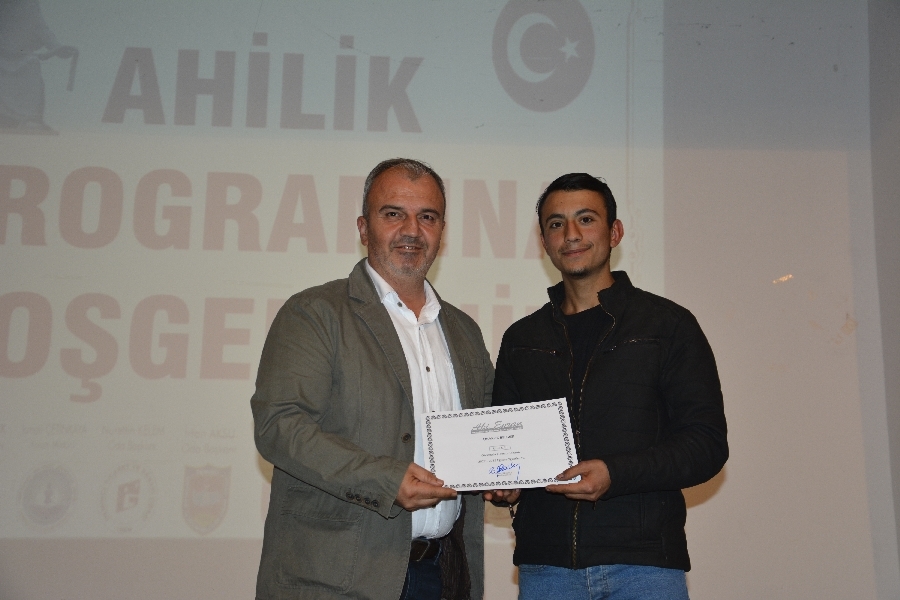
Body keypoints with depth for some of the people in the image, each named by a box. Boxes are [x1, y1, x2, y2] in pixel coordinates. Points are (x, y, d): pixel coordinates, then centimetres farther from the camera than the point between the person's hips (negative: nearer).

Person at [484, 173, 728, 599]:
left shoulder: (668, 325, 1)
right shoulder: (521, 340, 12)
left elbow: (707, 442, -4)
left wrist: (615, 474, -17)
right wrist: (503, 484, -3)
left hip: (644, 562, -3)